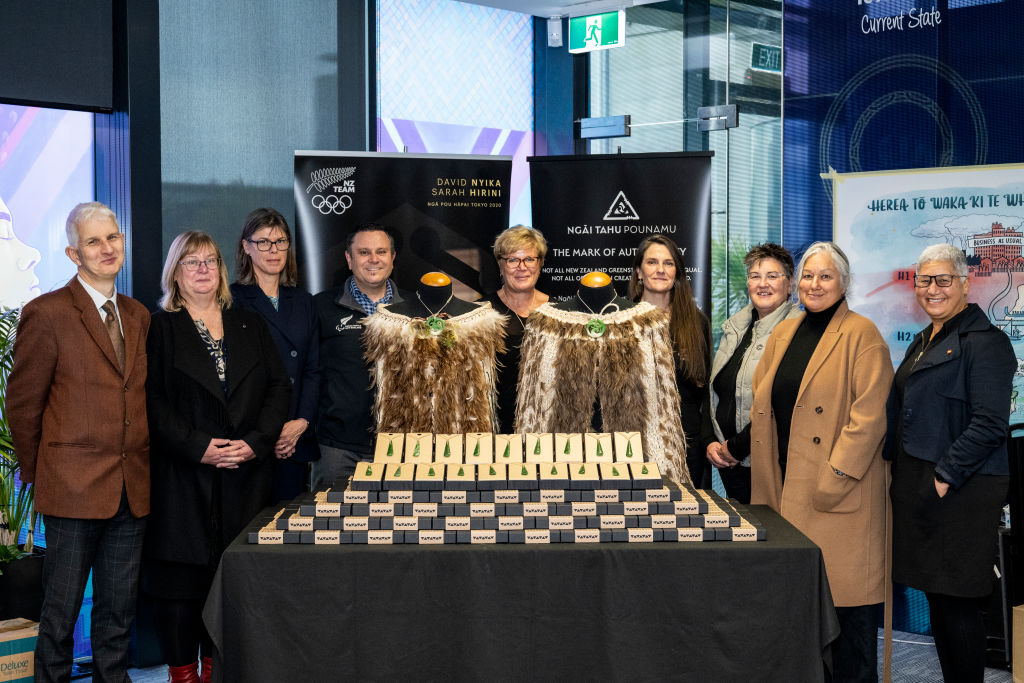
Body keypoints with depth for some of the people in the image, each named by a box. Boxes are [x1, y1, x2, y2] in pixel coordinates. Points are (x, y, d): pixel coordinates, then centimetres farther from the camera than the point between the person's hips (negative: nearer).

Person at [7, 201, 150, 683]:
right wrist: (37, 474, 1)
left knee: (119, 611, 14)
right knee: (61, 611, 5)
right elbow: (22, 402, -4)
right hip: (75, 488, -5)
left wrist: (142, 465, 10)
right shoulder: (47, 313, -7)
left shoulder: (139, 316, 12)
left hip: (132, 490, 5)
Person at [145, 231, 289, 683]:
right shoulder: (160, 327, 4)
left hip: (245, 473, 3)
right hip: (183, 476, -3)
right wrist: (198, 446, -14)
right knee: (182, 575, -2)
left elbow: (278, 386, 9)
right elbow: (151, 400, -5)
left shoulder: (249, 325, 14)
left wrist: (256, 441, -6)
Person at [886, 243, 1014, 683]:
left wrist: (945, 477, -18)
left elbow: (989, 424, -17)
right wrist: (900, 471, 14)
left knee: (956, 603, -5)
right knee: (935, 597, 12)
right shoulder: (924, 342, 18)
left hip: (960, 493, -8)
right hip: (916, 483, 8)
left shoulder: (984, 342, -9)